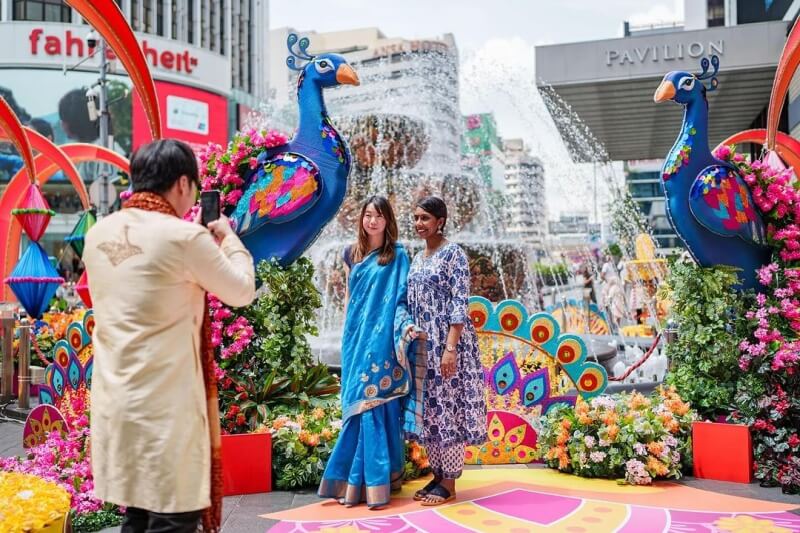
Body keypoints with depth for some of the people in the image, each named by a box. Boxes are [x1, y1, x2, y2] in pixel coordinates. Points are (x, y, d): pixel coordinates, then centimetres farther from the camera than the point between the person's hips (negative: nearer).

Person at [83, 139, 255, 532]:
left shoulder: (98, 235, 6)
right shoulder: (184, 237, -14)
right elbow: (241, 292, -2)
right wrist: (227, 237, 13)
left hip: (113, 402, 7)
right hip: (165, 405, -7)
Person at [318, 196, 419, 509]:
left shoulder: (397, 255, 0)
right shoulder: (352, 254, 12)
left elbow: (401, 298, -4)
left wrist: (405, 324, -22)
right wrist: (347, 332, 15)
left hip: (381, 338, -4)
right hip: (356, 337, 4)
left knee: (373, 403, -7)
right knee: (358, 404, 5)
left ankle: (376, 481, -2)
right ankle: (357, 479, 10)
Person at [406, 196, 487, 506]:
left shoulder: (453, 253, -7)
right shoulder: (417, 259, 15)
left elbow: (459, 304, -14)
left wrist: (451, 348, -21)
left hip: (446, 342, -8)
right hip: (422, 344, 8)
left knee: (448, 408, -4)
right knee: (428, 410, 9)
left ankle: (449, 484, 3)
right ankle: (437, 475, 19)